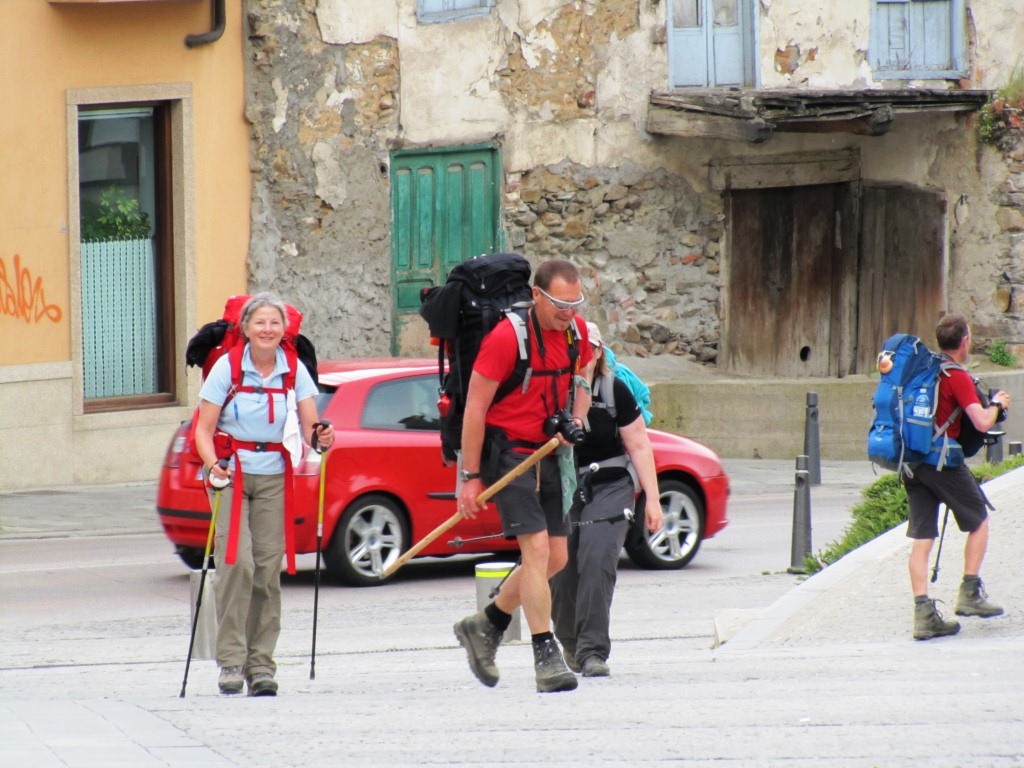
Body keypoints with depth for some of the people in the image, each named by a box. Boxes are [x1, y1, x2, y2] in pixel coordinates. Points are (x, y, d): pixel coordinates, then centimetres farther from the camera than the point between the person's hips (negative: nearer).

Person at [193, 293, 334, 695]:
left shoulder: (294, 370, 1)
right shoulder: (227, 367, -6)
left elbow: (309, 427, -5)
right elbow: (204, 428, -8)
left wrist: (321, 440, -28)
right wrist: (212, 464, -26)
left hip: (273, 477, 3)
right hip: (230, 472, -3)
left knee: (268, 568, -1)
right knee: (236, 561, -16)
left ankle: (261, 663, 6)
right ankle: (231, 659, -11)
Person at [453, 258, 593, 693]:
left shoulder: (577, 332, 2)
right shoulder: (506, 337, -18)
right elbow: (475, 406, -15)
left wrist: (576, 421, -2)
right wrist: (470, 476, -15)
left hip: (549, 453, 7)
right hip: (508, 452, -7)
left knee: (556, 558, 8)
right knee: (537, 549, -17)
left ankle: (486, 626, 26)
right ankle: (546, 657, -14)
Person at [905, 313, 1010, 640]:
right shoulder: (957, 377, -12)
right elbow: (982, 422, -20)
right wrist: (997, 404, 2)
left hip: (911, 461, 7)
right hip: (942, 460, -7)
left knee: (922, 537, 3)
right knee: (980, 520, 13)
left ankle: (923, 614, -2)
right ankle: (970, 594, 10)